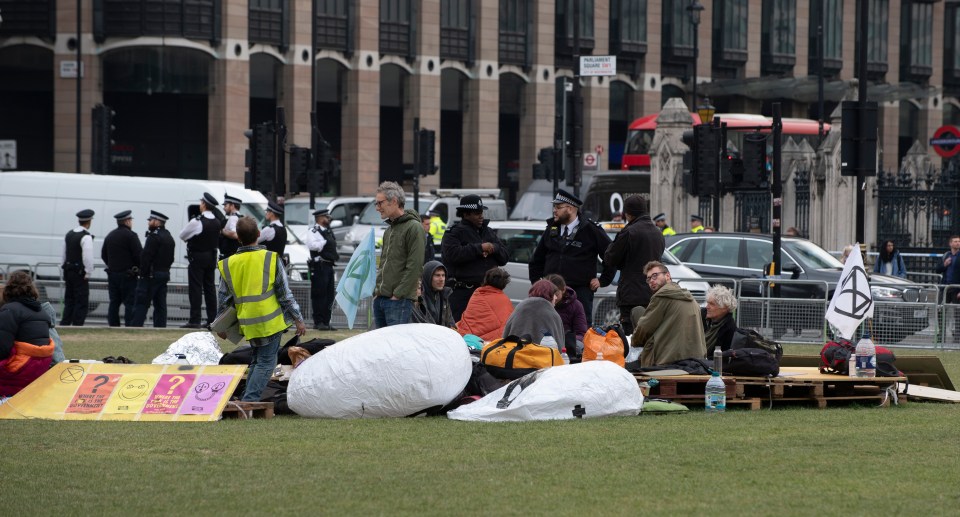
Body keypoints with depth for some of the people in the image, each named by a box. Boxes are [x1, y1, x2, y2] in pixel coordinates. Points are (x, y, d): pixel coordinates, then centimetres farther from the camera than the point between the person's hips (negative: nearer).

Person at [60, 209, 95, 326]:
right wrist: (88, 274, -11)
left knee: (69, 300, 15)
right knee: (82, 303, -2)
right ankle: (77, 325, -4)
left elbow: (63, 255, 16)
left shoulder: (69, 235, 9)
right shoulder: (86, 237, -15)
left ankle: (64, 324, 15)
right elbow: (88, 258, -21)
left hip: (68, 272, 8)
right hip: (80, 273, -8)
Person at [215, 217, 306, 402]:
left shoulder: (227, 265, 1)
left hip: (247, 323, 4)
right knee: (266, 362, 1)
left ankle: (248, 398, 18)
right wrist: (298, 320, 3)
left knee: (258, 359, 21)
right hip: (270, 321, -4)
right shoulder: (271, 259, -8)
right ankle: (250, 399, -11)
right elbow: (285, 294, -6)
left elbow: (223, 299, 8)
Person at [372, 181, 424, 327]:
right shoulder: (389, 230, 20)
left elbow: (414, 267, -15)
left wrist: (398, 294, -16)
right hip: (379, 299, 9)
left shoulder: (413, 228, -9)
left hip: (400, 300, -9)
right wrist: (376, 291, 12)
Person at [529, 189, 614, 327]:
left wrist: (603, 280, 1)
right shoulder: (551, 229, 12)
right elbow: (537, 259, 23)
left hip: (580, 291, -4)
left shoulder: (591, 231, -3)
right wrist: (536, 281, 15)